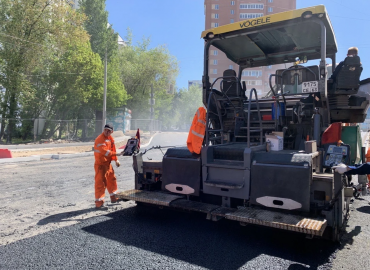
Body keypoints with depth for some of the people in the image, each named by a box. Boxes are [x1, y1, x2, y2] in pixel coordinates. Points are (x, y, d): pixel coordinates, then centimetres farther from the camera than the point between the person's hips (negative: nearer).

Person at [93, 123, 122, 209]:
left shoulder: (111, 138, 8)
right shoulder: (99, 139, -19)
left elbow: (113, 149, 13)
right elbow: (105, 151, -28)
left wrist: (116, 160, 4)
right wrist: (116, 154, -27)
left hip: (108, 163, 9)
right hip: (100, 164, -9)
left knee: (112, 180, 19)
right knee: (100, 183, -7)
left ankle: (113, 198, 36)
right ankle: (99, 203, -1)